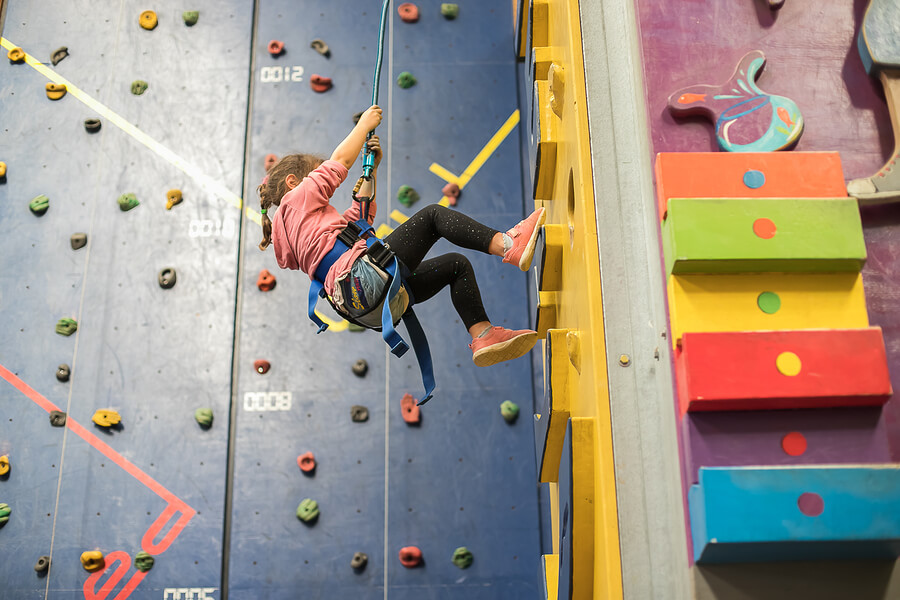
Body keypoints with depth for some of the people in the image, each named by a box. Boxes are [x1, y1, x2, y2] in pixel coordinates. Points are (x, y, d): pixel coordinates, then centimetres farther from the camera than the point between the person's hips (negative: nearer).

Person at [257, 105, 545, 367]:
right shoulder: (297, 198, 12)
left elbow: (360, 215, 42)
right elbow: (340, 159, 9)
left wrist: (371, 169, 39)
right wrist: (364, 124, 25)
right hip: (362, 274, -10)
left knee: (457, 264, 13)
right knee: (432, 214, -10)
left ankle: (483, 335, -3)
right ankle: (508, 245, -24)